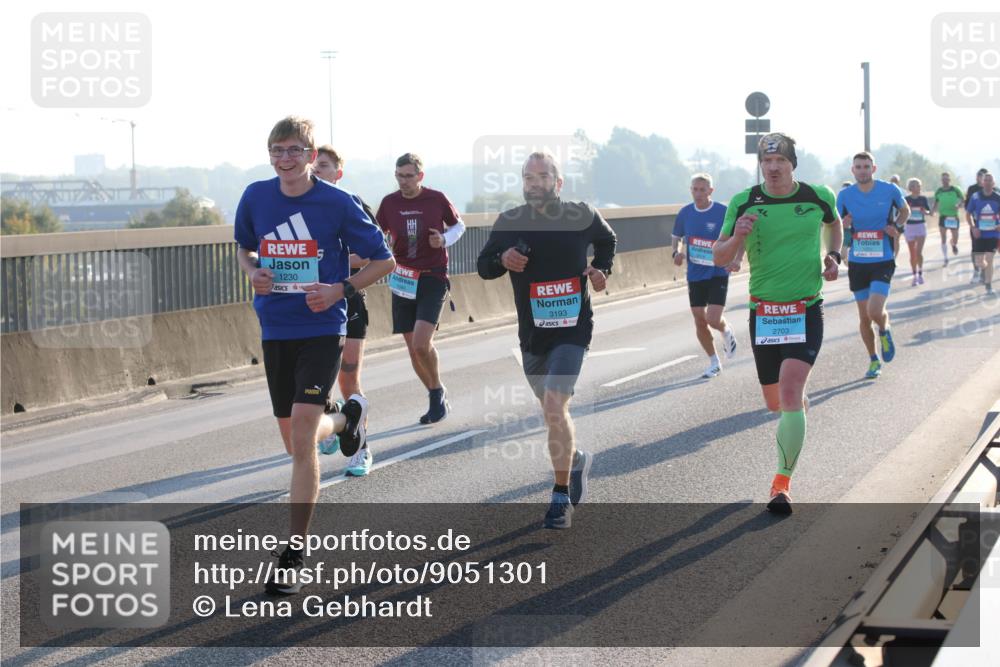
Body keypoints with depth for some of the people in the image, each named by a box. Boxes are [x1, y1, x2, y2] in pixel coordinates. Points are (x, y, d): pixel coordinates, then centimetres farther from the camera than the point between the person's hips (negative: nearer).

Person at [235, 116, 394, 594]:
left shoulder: (338, 203, -9)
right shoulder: (255, 198, 1)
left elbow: (384, 260, 0)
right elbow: (244, 248, 20)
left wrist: (340, 290, -14)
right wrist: (253, 273, -3)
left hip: (321, 330, -5)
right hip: (275, 331, 5)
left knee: (301, 437, -16)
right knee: (294, 441, 15)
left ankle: (293, 556, -9)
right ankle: (347, 418, 51)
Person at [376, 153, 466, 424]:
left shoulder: (437, 199, -4)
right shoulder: (389, 203, 3)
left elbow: (458, 225, 10)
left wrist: (444, 240, -10)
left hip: (433, 279, -4)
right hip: (402, 280, 4)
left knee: (421, 344, -18)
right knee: (413, 349, 6)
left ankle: (438, 391, 6)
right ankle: (437, 398, 25)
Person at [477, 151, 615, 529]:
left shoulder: (582, 217, -3)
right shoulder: (509, 223, 0)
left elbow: (607, 240, 18)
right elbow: (483, 267, 7)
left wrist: (601, 269, 1)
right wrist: (502, 260, -14)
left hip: (572, 331, -4)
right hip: (532, 335, 4)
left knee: (555, 406, -20)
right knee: (552, 412, 16)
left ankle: (562, 498, -12)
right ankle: (576, 460, 47)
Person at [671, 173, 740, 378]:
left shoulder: (723, 212, -10)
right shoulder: (685, 213, 2)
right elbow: (677, 237, 16)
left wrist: (737, 260, -19)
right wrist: (677, 251, -5)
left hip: (718, 274, -4)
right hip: (695, 275, 4)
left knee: (713, 319, -14)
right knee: (700, 322, 4)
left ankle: (727, 332, 23)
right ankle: (714, 363, 22)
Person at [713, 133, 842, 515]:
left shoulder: (819, 197, -1)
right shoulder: (743, 203, -3)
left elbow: (834, 223, 23)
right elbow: (720, 259, -1)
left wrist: (833, 256, 7)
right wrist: (737, 237, -21)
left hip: (806, 310, -2)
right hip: (763, 311, 2)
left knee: (790, 392, -20)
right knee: (775, 403, 12)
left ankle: (782, 484, -18)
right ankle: (800, 410, 51)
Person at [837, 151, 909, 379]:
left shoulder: (889, 190, -6)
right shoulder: (845, 195, -2)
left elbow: (905, 211, 13)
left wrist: (896, 227, -7)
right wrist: (843, 225, -17)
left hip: (883, 262, -3)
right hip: (857, 263, 3)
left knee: (875, 311, -20)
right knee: (864, 317, 8)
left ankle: (884, 332, 16)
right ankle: (874, 360, 28)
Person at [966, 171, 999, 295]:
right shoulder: (975, 197, -2)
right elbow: (968, 214, 5)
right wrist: (973, 228, -9)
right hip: (979, 234, 1)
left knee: (989, 260, -6)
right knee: (979, 262, 2)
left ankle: (989, 286, 5)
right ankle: (983, 268, 39)